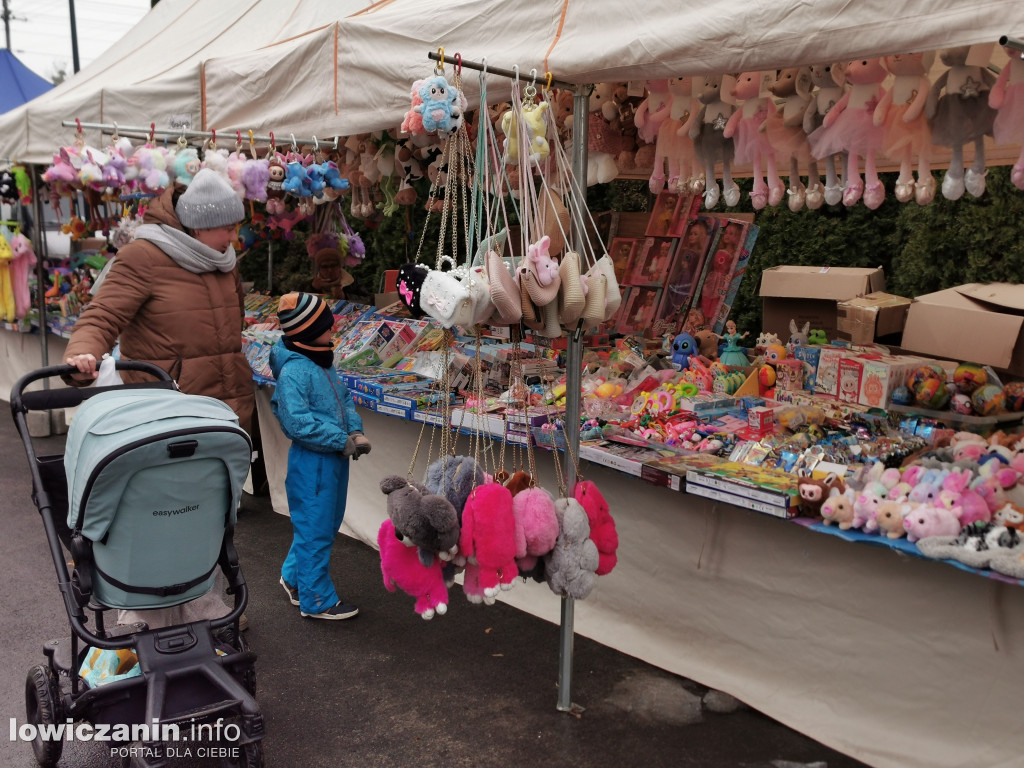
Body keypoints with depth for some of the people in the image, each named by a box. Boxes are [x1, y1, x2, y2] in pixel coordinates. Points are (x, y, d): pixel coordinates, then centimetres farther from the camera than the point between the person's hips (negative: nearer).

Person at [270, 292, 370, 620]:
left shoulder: (323, 362, 8)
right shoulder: (293, 371, -21)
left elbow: (344, 398, 14)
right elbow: (298, 422, -26)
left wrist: (356, 430, -4)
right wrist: (343, 442, -21)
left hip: (333, 458, 9)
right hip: (312, 461, -9)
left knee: (327, 523, 22)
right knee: (315, 530, 4)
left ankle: (294, 577, 42)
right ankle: (317, 600, 19)